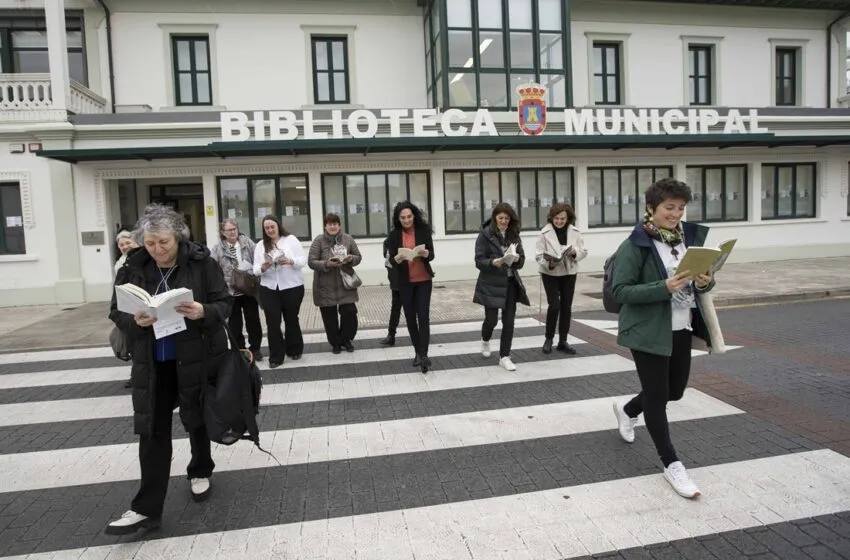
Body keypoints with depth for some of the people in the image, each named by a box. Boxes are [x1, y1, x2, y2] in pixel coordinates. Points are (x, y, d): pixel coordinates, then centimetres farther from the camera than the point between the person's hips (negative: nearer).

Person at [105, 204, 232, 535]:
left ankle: (200, 473, 42)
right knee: (153, 431, 3)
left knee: (197, 421, 16)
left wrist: (204, 312, -29)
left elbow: (225, 304, -8)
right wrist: (135, 321, -21)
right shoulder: (133, 267, -2)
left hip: (196, 359, -2)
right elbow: (116, 312, 1)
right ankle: (147, 507, 11)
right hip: (152, 363, 2)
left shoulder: (201, 263, -10)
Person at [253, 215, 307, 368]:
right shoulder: (260, 246, 8)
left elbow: (303, 259, -5)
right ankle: (275, 356, 9)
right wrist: (263, 267, -19)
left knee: (291, 319, 11)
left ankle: (294, 350, 27)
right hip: (269, 289, 2)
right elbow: (255, 269, 3)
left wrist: (290, 261, -24)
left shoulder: (291, 239, 0)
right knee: (272, 322, 1)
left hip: (292, 287, -2)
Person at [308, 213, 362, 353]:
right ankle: (335, 343, 26)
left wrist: (351, 258, -13)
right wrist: (327, 264, -25)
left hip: (345, 285, 1)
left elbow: (358, 257, 10)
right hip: (326, 287, -1)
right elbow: (311, 262, -9)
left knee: (350, 313, -1)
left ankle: (346, 340, 24)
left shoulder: (348, 239, 2)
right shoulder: (319, 240, -6)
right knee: (329, 317, 7)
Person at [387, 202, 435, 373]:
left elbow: (431, 255, -7)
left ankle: (424, 355, -8)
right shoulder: (394, 235, -2)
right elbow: (392, 260, -4)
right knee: (410, 317, 8)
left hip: (423, 280, -2)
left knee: (423, 316, -8)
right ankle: (418, 352, 20)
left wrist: (424, 253, -29)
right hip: (405, 282, 2)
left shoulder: (424, 230, -5)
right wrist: (398, 259, -27)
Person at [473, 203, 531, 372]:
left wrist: (516, 259, -17)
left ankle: (504, 357, 13)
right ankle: (485, 340, 34)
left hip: (510, 283, 4)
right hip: (491, 284, -4)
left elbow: (521, 260, 5)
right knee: (492, 319, -1)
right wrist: (493, 262, -29)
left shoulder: (514, 235, 5)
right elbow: (479, 261, -11)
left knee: (509, 321, 2)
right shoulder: (485, 235, -8)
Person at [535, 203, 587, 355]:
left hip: (569, 273, 4)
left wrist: (575, 252, -19)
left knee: (566, 307, 7)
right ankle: (548, 338, 9)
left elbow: (584, 251, 3)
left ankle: (563, 341, 19)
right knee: (554, 305, -11)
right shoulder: (545, 232, -12)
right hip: (550, 274, -4)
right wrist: (549, 263, -31)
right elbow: (539, 255, -13)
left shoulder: (574, 231, -2)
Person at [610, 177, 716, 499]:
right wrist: (664, 288, -28)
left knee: (675, 390, 20)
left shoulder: (690, 236, 4)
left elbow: (701, 278, 13)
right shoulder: (635, 246, -15)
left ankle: (627, 410, 48)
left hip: (682, 328, 7)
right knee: (657, 395, 3)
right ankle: (671, 464, 19)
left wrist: (705, 282, -11)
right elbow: (620, 290, -17)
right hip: (649, 331, -7)